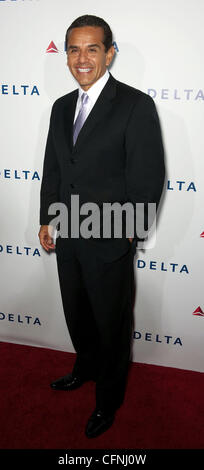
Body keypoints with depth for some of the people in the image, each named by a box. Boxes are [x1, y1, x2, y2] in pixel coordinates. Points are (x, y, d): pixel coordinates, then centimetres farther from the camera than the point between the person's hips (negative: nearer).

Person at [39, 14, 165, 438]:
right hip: (68, 239, 6)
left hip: (110, 243, -6)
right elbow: (52, 168, 14)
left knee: (112, 324, 12)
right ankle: (85, 368, 52)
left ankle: (108, 399, 36)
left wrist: (128, 231, -12)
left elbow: (149, 178, -13)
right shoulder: (62, 107, 9)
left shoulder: (137, 105, -12)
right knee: (77, 316, 23)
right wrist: (46, 220, 11)